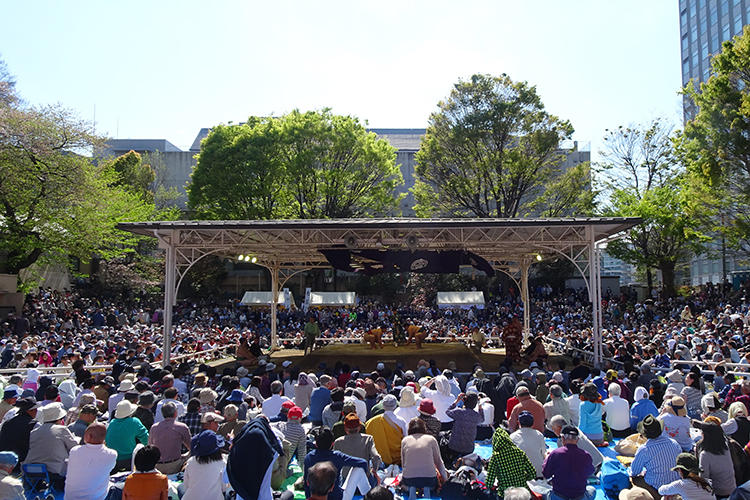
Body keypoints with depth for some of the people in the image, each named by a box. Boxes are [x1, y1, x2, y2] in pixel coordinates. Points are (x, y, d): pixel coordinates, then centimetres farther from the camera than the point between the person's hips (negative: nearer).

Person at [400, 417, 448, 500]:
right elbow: (438, 461, 10)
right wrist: (445, 478, 22)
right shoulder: (431, 439, 4)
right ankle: (427, 489, -1)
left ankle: (411, 489, 1)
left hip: (409, 478, 0)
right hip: (429, 477, 0)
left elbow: (403, 463, 8)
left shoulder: (404, 440, 6)